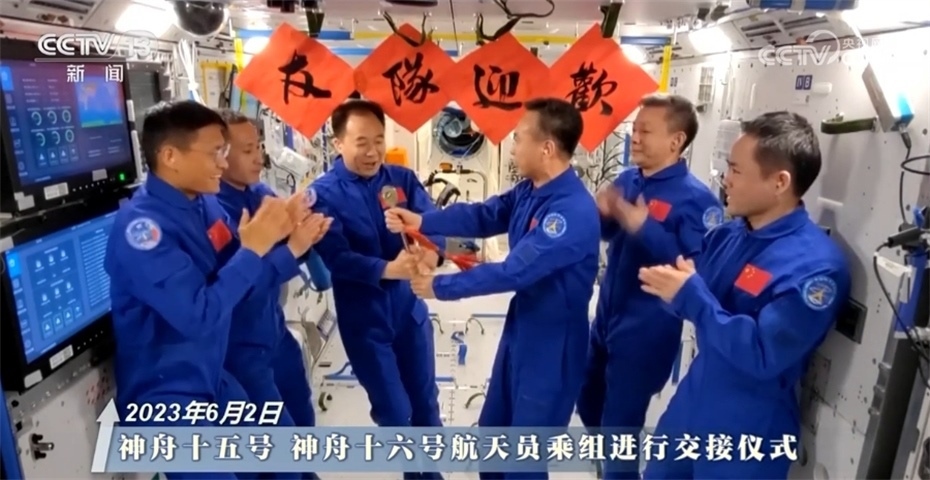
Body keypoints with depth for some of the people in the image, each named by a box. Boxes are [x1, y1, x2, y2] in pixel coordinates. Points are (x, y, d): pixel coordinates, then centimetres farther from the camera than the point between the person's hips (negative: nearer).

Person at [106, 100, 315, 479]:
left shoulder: (205, 204, -1)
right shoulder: (142, 225, -25)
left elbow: (241, 283, 4)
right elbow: (198, 316, -30)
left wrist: (286, 243, -11)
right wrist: (253, 249, -26)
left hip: (212, 379, 8)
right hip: (163, 394, -8)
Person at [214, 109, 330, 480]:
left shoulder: (262, 194, 1)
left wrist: (306, 236, -17)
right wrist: (293, 245, -33)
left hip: (275, 331, 7)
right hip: (241, 345, -7)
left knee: (303, 420, 23)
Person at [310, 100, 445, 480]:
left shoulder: (403, 179, -1)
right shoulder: (324, 193, -11)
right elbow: (336, 258, -23)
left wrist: (431, 253, -35)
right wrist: (387, 269, -37)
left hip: (410, 308, 3)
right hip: (364, 319, -3)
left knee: (426, 401, 18)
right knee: (393, 412, 11)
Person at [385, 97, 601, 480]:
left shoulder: (573, 212, -29)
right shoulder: (530, 190, 0)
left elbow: (513, 271, -30)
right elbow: (483, 216, 5)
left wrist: (441, 286, -22)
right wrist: (420, 221, -7)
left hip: (552, 341, -9)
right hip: (520, 329, 9)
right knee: (492, 431, 25)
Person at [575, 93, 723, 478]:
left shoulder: (695, 198, -18)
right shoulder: (627, 180, 3)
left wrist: (645, 228, -29)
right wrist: (604, 215, -8)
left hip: (646, 332, -8)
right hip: (607, 317, 8)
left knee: (620, 425, 6)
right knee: (589, 403, 25)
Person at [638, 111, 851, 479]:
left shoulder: (815, 265, -23)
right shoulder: (728, 234, 0)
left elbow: (763, 356, -27)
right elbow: (688, 276, 8)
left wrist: (691, 297, -28)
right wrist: (669, 282, -13)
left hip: (748, 431, -7)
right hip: (692, 403, 7)